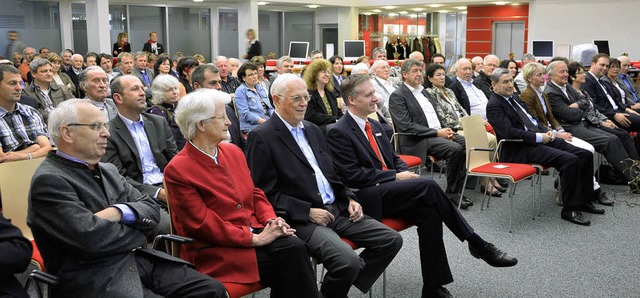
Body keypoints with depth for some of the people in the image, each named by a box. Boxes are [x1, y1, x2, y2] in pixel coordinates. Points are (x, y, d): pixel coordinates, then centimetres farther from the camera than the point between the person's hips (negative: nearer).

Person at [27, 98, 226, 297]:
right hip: (96, 279, -7)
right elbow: (91, 239, -19)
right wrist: (139, 233, -2)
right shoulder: (48, 181, -9)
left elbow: (151, 209, 11)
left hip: (140, 259, 8)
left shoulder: (108, 170, 16)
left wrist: (119, 212, -11)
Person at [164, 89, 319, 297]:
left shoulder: (233, 152, 11)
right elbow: (202, 224, -14)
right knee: (289, 257, -24)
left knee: (295, 247, -24)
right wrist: (254, 239, -18)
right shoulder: (177, 170, -10)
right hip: (216, 251, -6)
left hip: (255, 232, 6)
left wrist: (271, 221, -5)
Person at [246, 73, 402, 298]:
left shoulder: (312, 129, 16)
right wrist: (308, 211, -16)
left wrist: (349, 198, 6)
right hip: (301, 218, -8)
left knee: (391, 240, -3)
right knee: (348, 262, -29)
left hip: (337, 208, 8)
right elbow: (266, 193, -12)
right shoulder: (261, 137, -9)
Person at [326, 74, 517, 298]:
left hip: (389, 189, 8)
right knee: (428, 186, -27)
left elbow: (394, 158, 23)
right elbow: (353, 176, -14)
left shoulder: (374, 125, 18)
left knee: (429, 210, -23)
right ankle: (477, 244, -17)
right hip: (368, 198, -8)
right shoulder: (339, 133, -7)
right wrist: (396, 176, -13)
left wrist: (404, 172, -1)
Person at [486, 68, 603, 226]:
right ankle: (569, 209, -15)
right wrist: (539, 137, -18)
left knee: (586, 155, -1)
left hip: (540, 138, 9)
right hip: (520, 149, -9)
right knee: (569, 160, -26)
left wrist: (546, 131, 5)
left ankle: (584, 200, 12)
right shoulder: (493, 105, -9)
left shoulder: (514, 98, 19)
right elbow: (509, 132, -21)